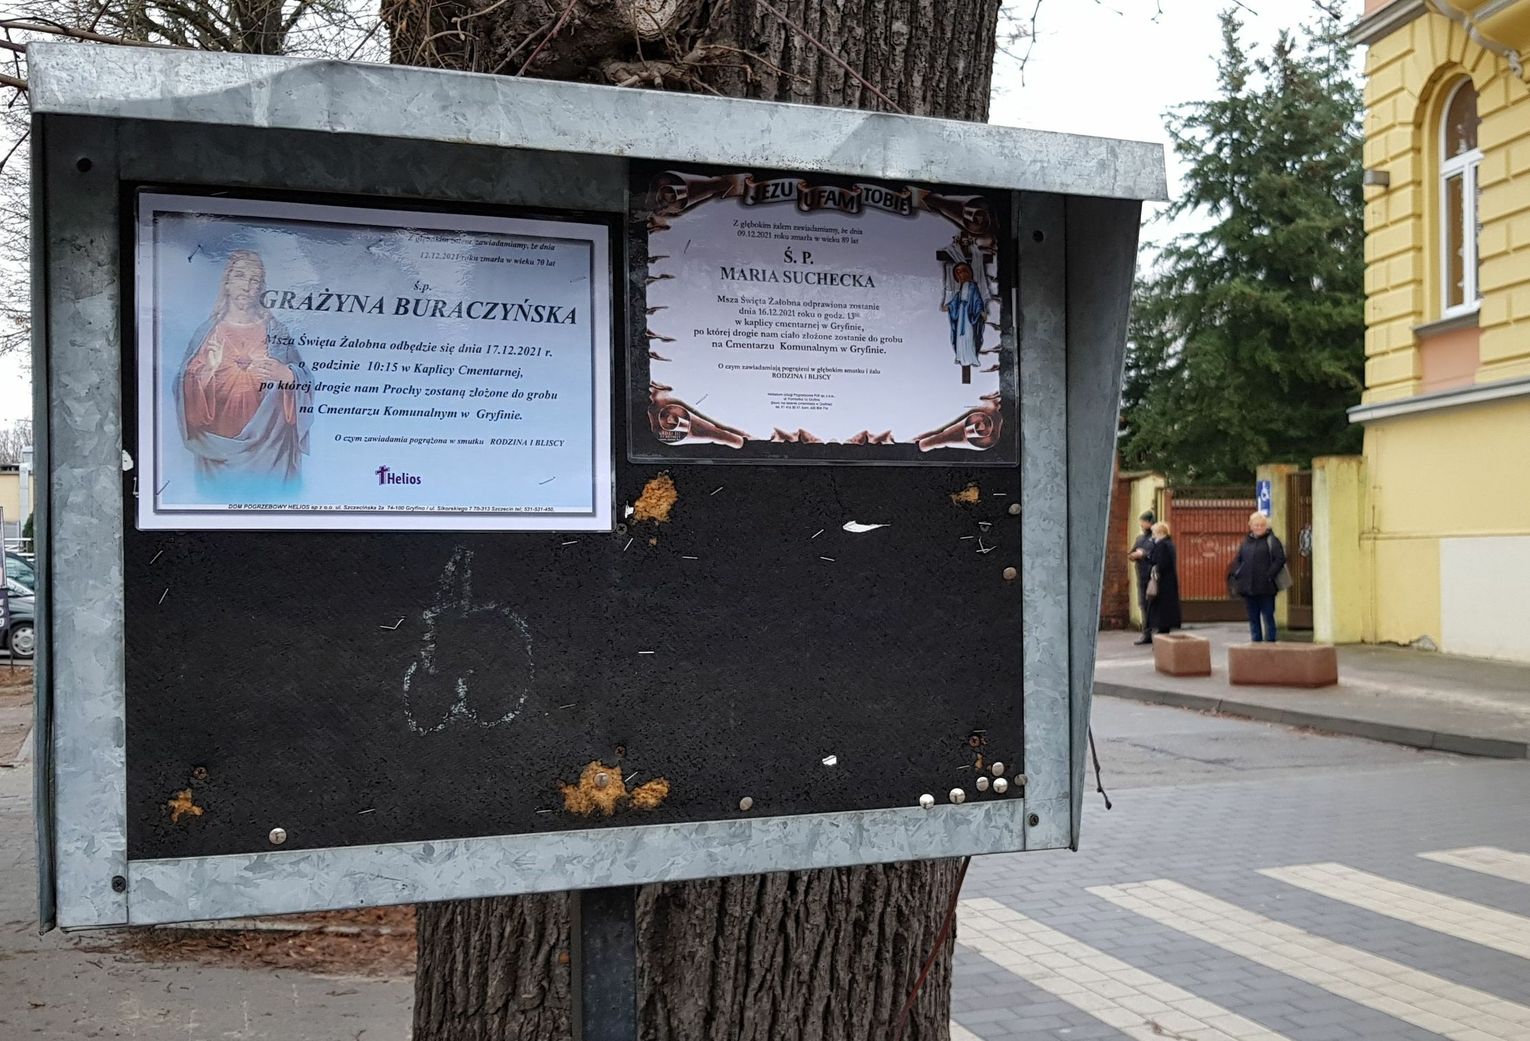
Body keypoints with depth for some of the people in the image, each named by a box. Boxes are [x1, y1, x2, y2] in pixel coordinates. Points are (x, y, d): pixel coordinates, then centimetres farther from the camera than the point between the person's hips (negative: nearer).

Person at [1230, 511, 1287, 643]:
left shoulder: (1272, 541, -1)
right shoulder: (1246, 542, 13)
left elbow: (1280, 559, -10)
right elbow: (1237, 560, 17)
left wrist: (1269, 575, -16)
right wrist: (1237, 575, 2)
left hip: (1265, 587, -5)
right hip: (1248, 587, 5)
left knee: (1267, 617, -1)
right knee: (1253, 618, 10)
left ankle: (1269, 644, 3)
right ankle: (1256, 643, 17)